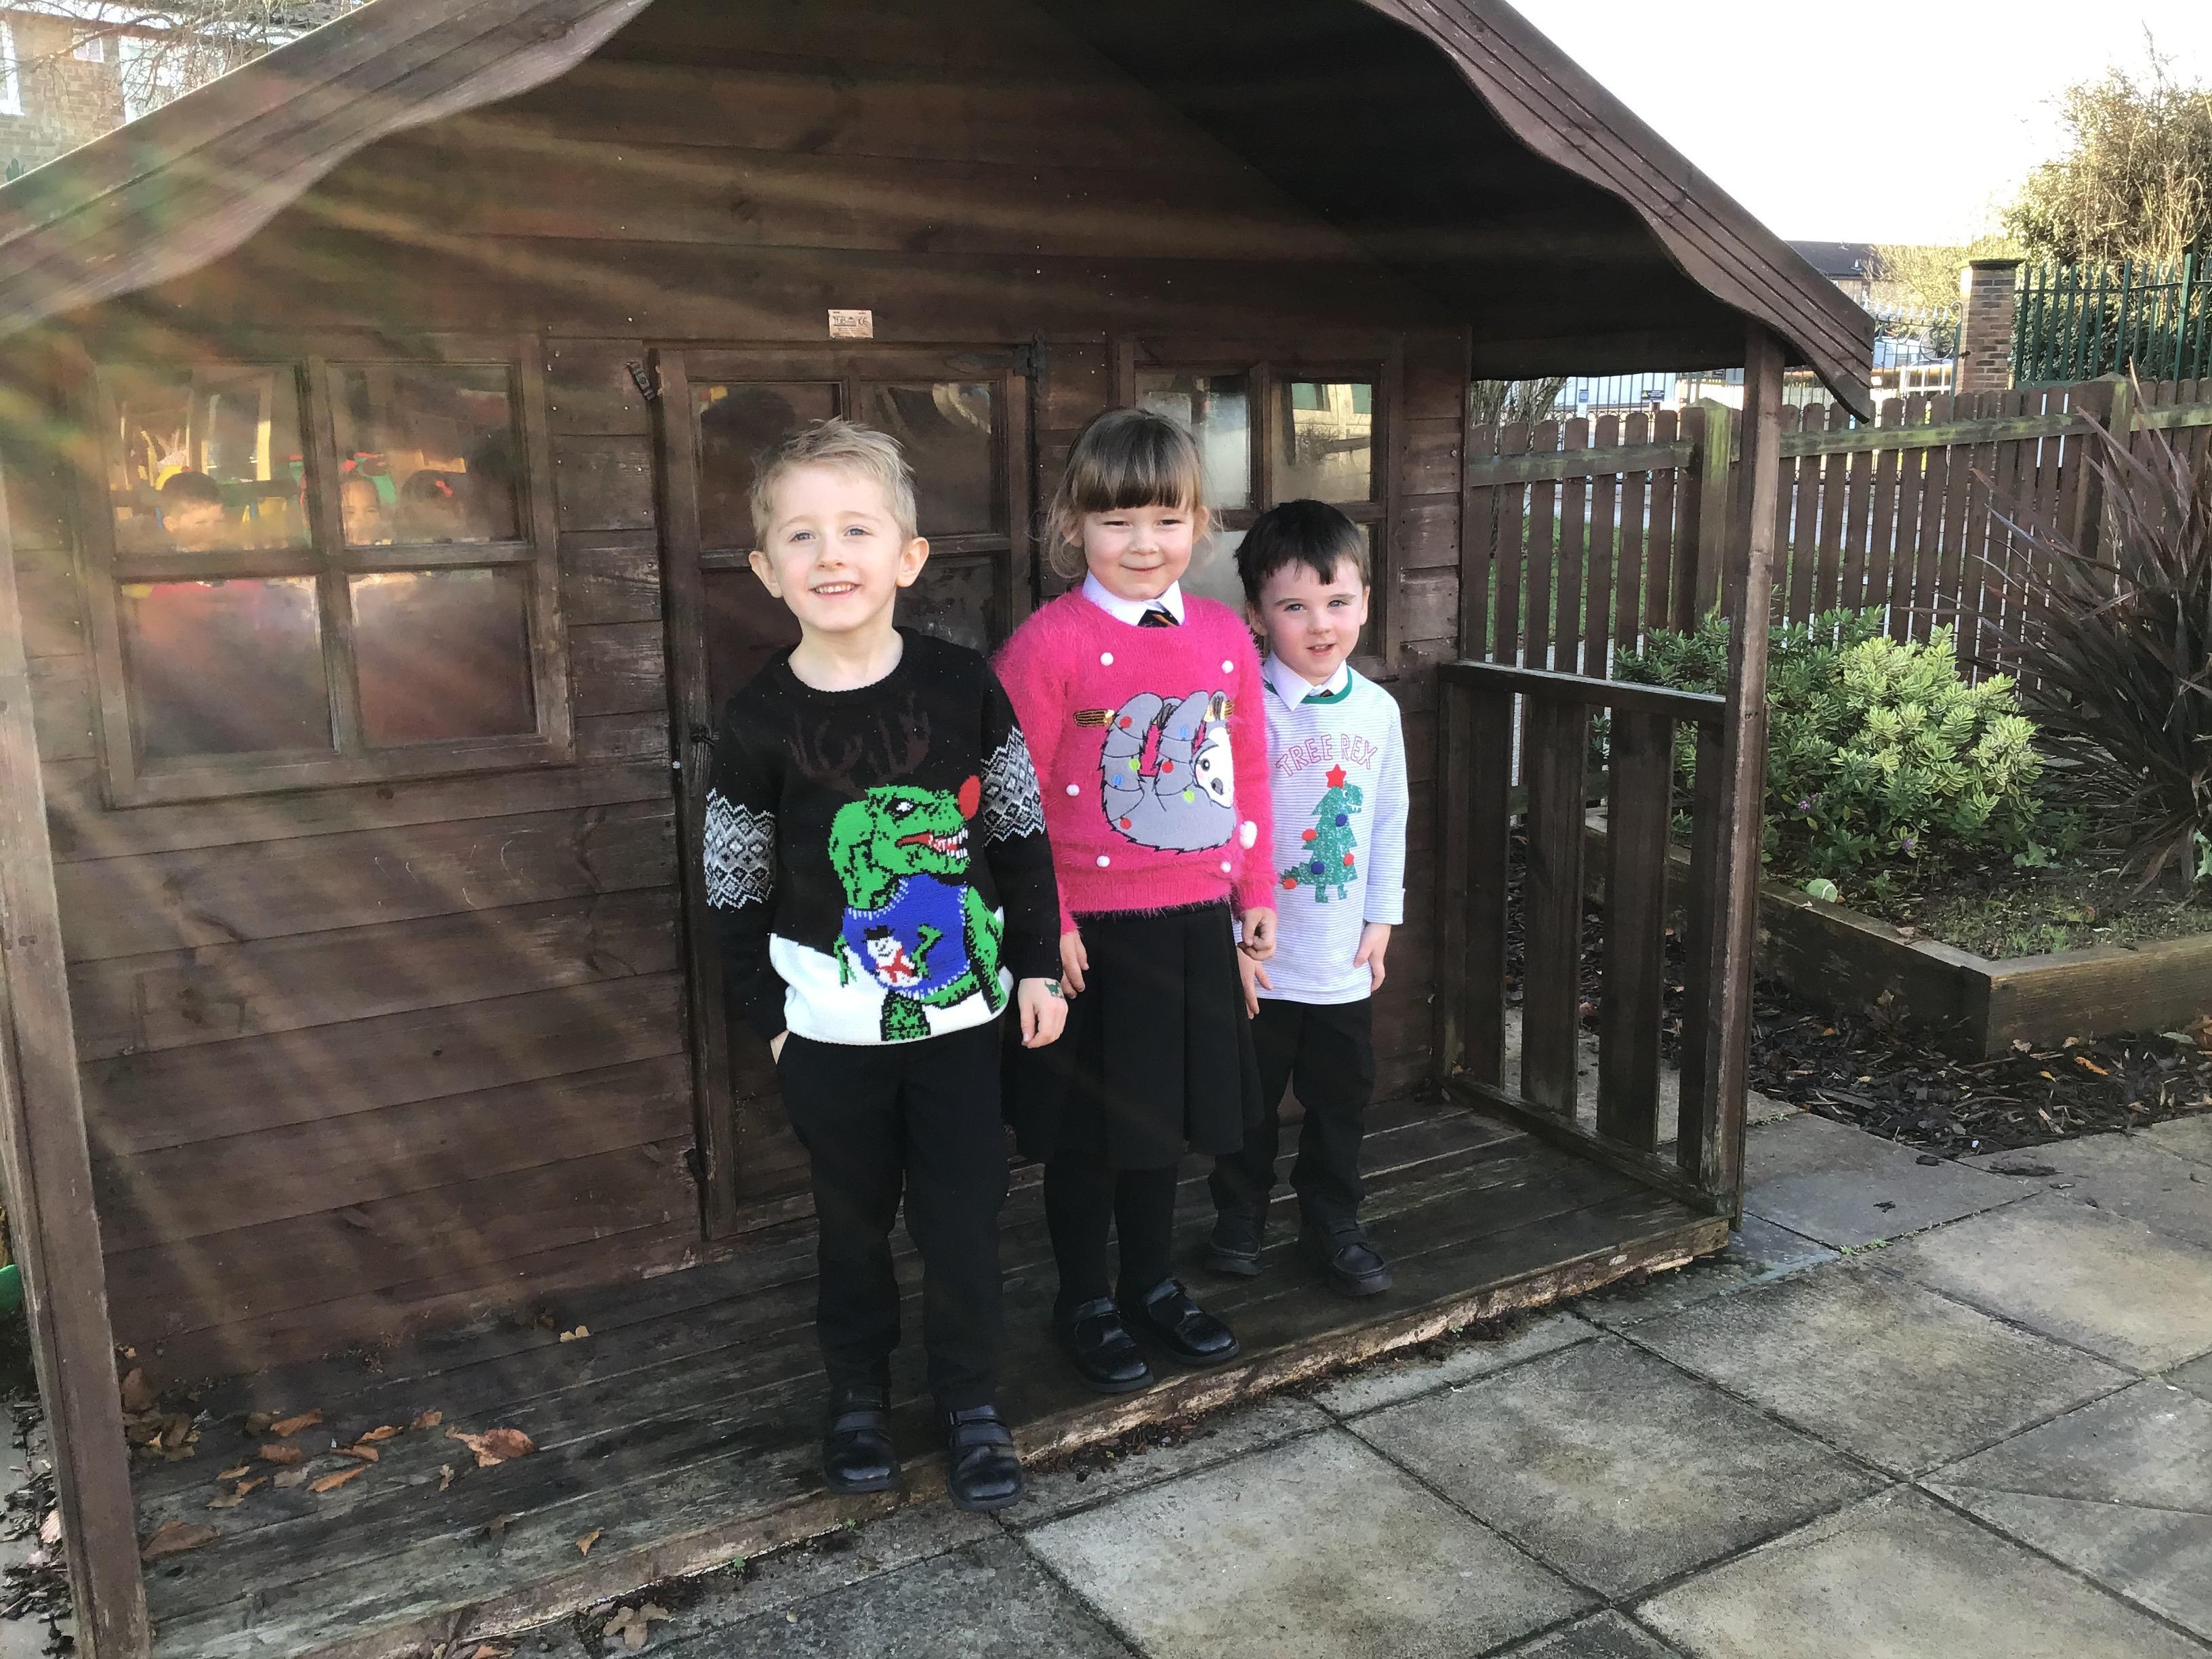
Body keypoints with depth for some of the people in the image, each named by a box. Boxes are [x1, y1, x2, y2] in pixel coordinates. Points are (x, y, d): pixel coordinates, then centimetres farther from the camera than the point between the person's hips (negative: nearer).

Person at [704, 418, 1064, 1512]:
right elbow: (736, 887, 0)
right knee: (854, 1216, 15)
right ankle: (859, 1393, 36)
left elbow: (1020, 833, 3)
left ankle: (971, 1401, 28)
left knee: (962, 1215, 8)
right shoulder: (760, 723, -9)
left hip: (958, 1010, 1)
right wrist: (766, 1011, 2)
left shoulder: (963, 688, -7)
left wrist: (1037, 965, 3)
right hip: (831, 1026, 0)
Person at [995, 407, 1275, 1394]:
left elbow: (1249, 774, 11)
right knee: (1088, 1127, 9)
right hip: (1090, 930, -5)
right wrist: (1047, 924, -14)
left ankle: (1151, 1283, 37)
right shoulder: (1049, 644, -12)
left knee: (1163, 1111, 19)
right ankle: (1083, 1303, 28)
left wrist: (1257, 890, 11)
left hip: (1193, 922, 5)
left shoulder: (1224, 635, 4)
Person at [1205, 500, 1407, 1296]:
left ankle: (1333, 1226, 33)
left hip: (1345, 960, 4)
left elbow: (1390, 819, 9)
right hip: (1260, 959, -4)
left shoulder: (1377, 709, 1)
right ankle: (1239, 1217, 32)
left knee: (1342, 1098, 16)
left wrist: (1382, 916, 6)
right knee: (1250, 1101, 12)